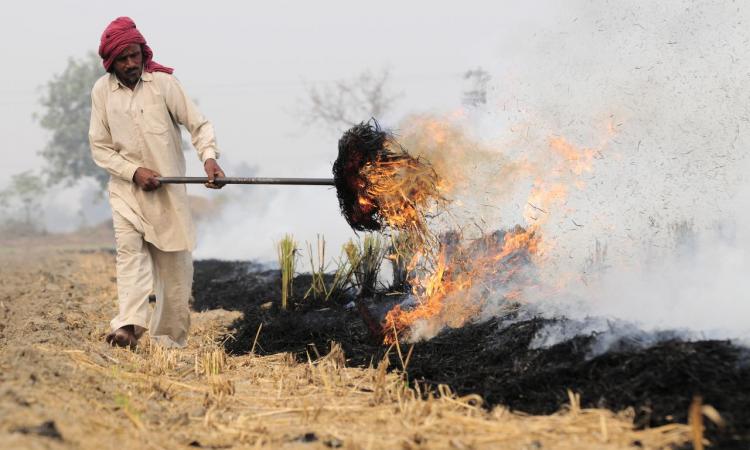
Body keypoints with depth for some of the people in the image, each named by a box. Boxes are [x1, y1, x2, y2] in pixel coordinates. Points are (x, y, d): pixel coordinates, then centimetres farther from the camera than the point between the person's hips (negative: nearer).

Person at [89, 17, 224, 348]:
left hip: (168, 188, 0)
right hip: (125, 188, 0)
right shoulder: (102, 91, 0)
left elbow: (198, 124, -5)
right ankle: (129, 324, -34)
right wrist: (134, 171, -12)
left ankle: (171, 340, 13)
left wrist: (209, 156, -24)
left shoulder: (163, 83, -6)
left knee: (175, 264, 2)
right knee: (129, 247, -21)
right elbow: (100, 147, 3)